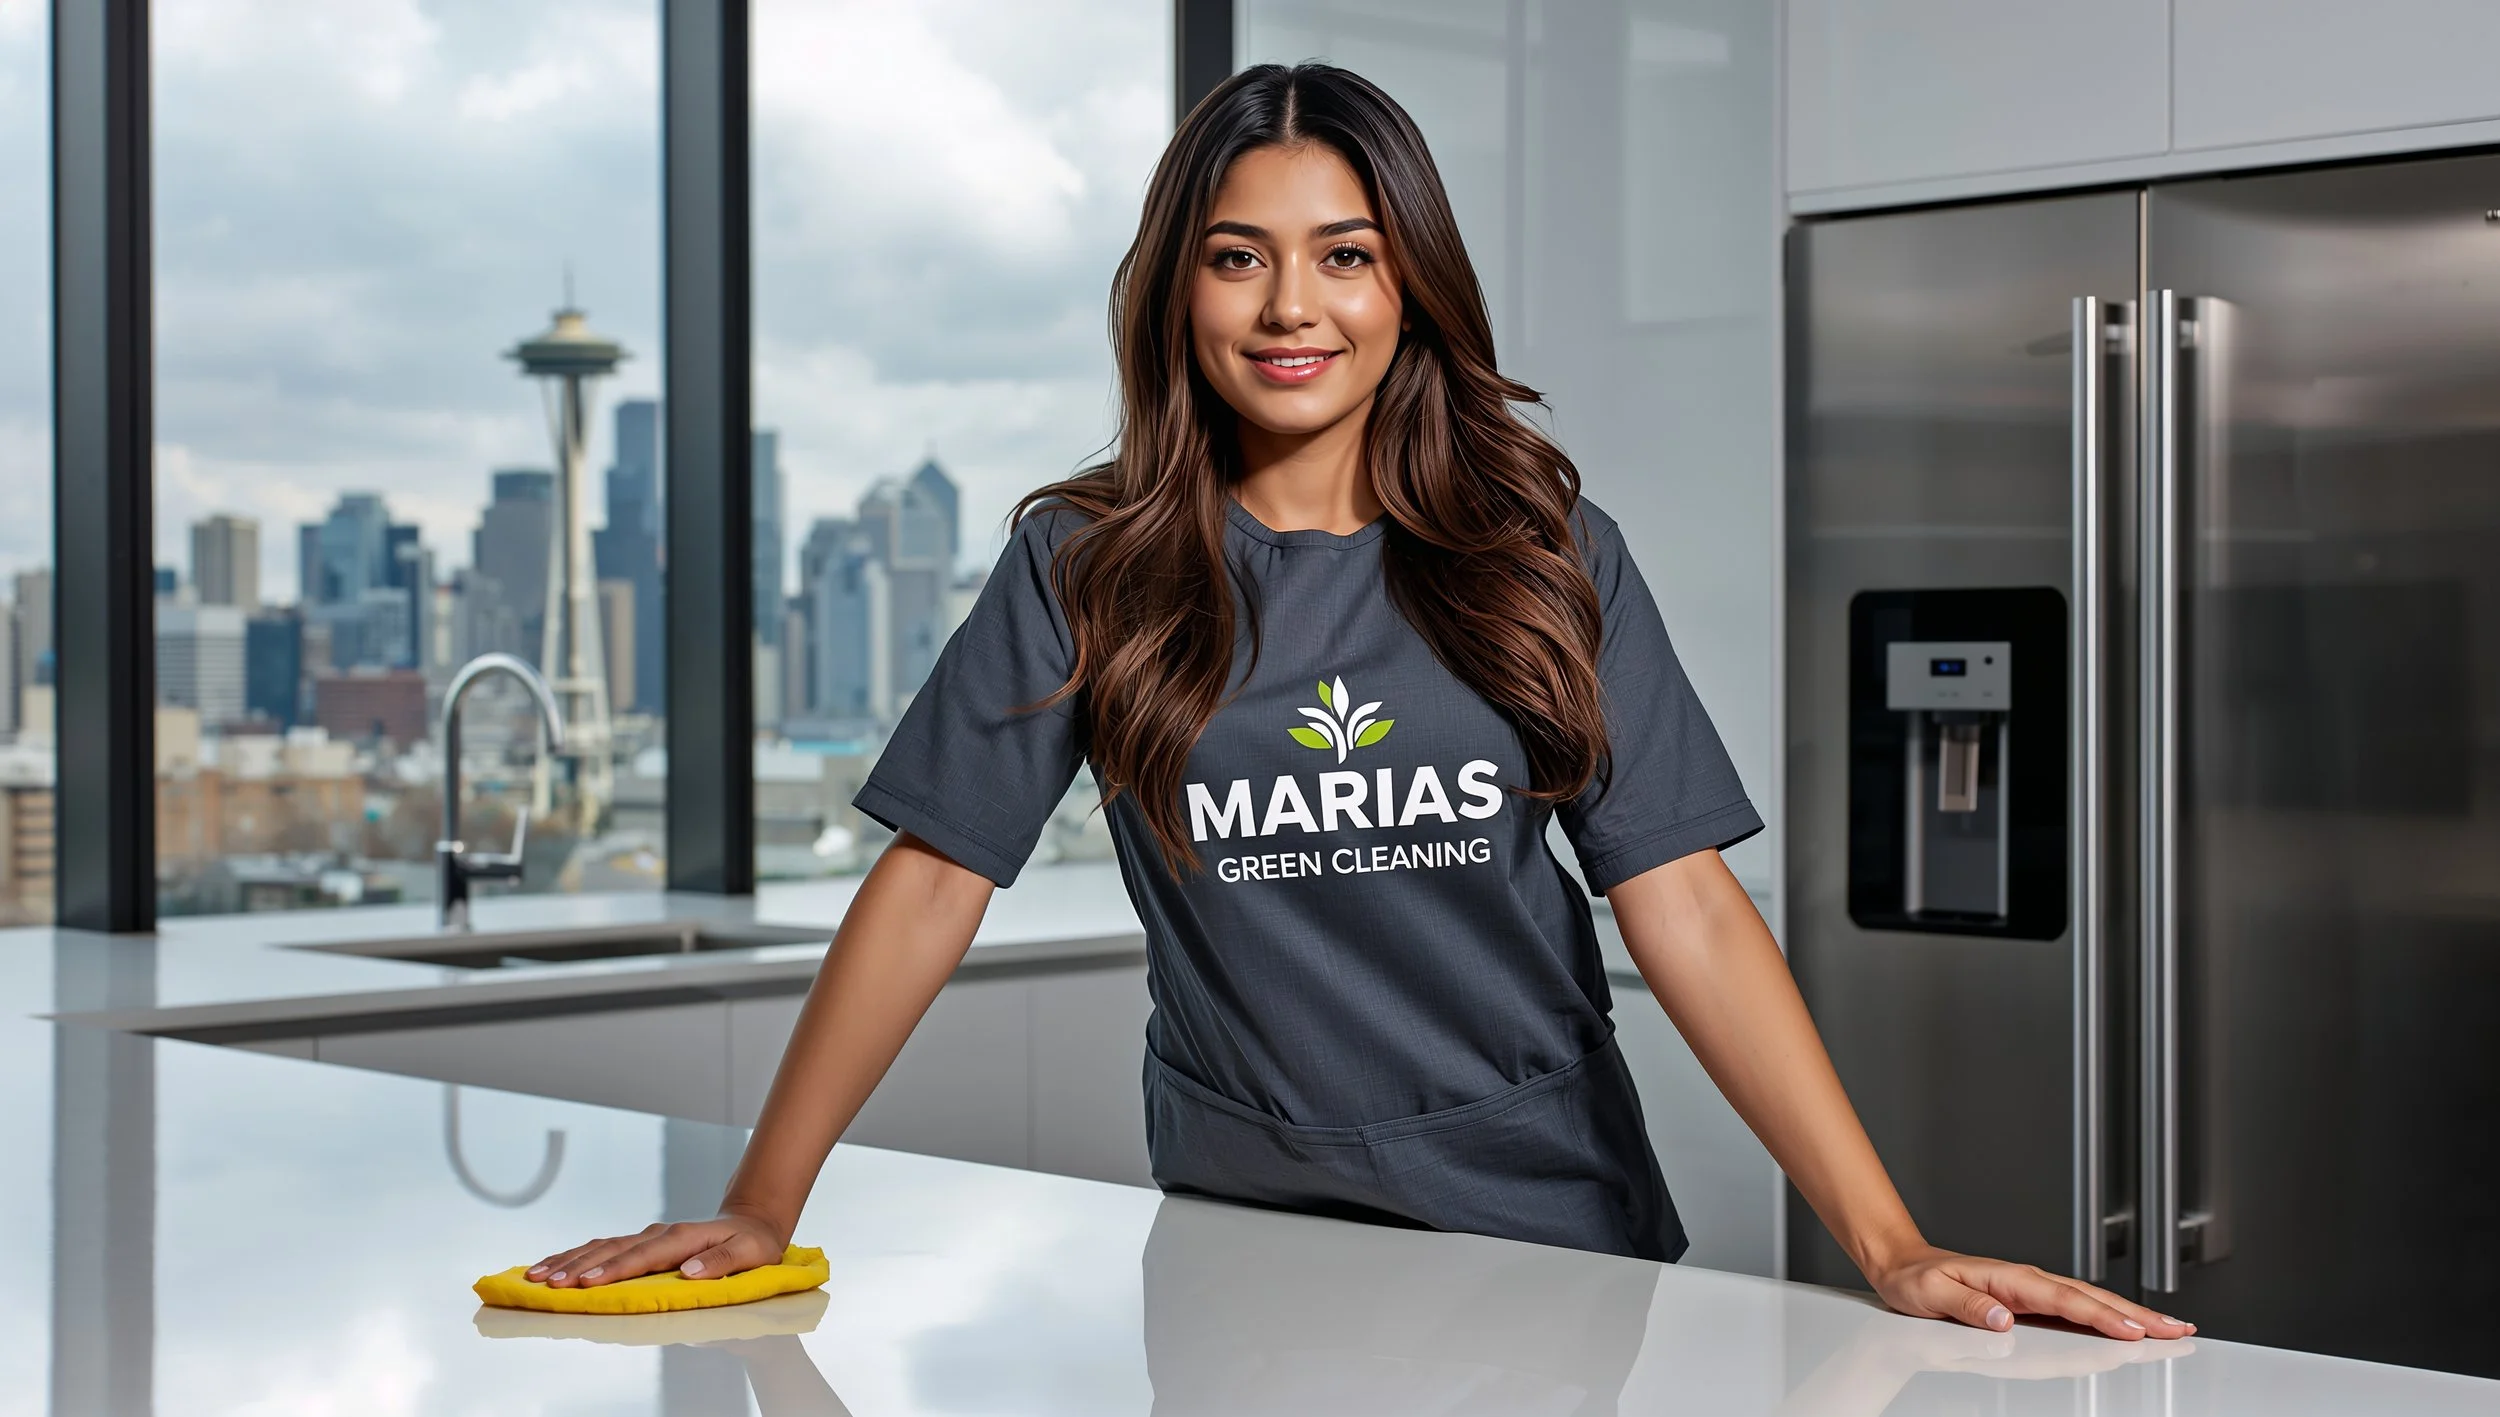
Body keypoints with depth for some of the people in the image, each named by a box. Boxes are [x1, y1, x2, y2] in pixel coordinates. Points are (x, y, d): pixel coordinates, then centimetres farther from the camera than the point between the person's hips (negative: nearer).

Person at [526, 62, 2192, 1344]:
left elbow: (1687, 908, -9)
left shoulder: (1543, 552, -4)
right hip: (1244, 1234, 0)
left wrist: (1890, 1243, -18)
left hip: (1551, 1221, 0)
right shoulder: (1087, 568, -3)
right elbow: (933, 880, -4)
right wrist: (759, 1207, -10)